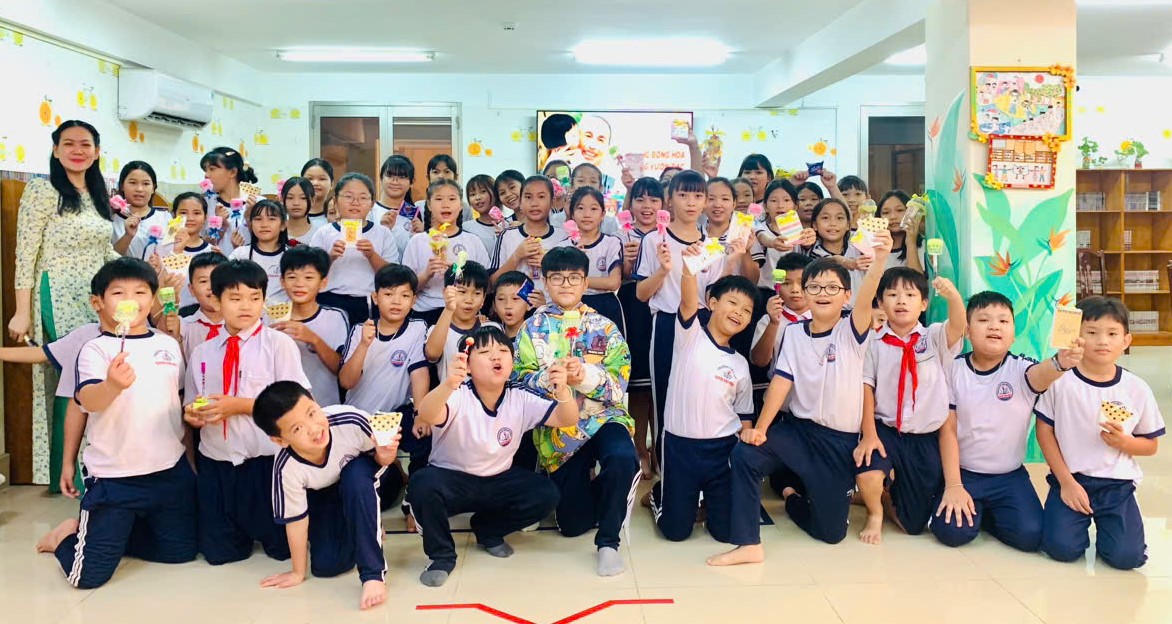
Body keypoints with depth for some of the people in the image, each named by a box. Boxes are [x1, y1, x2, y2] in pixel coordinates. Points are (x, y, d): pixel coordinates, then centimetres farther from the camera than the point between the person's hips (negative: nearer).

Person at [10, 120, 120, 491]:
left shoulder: (98, 194, 13)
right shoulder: (42, 190, -6)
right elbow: (25, 256, -9)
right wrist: (22, 312, -13)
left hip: (98, 303, 6)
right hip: (60, 303, -6)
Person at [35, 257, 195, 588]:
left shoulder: (169, 344, 6)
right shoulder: (96, 349, -9)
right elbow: (88, 401, -27)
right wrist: (112, 385, -49)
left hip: (171, 471, 5)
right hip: (113, 476, -4)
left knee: (180, 552, 12)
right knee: (89, 575, -6)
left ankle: (113, 533, 33)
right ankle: (69, 535, 27)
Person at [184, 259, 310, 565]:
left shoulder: (278, 344, -8)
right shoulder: (202, 352, 7)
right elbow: (191, 408, 15)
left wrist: (239, 405, -19)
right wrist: (192, 414, -10)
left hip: (266, 462, -4)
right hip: (215, 462, 4)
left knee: (282, 548, 5)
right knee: (218, 553, 9)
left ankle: (263, 528, 37)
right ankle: (245, 530, 39)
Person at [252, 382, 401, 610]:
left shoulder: (351, 421, -40)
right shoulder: (287, 469, -35)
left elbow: (380, 456, -18)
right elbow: (295, 520, -18)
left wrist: (384, 454, -43)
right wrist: (298, 572, -5)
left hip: (360, 473, -1)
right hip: (321, 494, 1)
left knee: (355, 478, -37)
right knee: (326, 566, -10)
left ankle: (374, 573, -28)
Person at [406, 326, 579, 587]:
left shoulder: (521, 398, -10)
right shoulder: (459, 396, -22)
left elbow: (567, 419, -18)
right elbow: (425, 416, -43)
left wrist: (563, 390, -41)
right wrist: (448, 384, -65)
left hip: (498, 481, 4)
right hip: (452, 479, -4)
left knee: (546, 494, -18)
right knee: (422, 484, -34)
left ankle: (488, 529, 11)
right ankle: (442, 555, -7)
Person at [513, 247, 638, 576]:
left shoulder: (604, 327, 4)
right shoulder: (533, 328, 6)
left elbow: (618, 385, -4)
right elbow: (521, 381, -4)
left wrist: (586, 376, -23)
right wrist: (551, 377, -24)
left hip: (603, 416, -1)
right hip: (557, 429, 1)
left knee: (622, 457, -37)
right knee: (573, 524, 1)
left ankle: (608, 542, -15)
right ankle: (589, 486, 37)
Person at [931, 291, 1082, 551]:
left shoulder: (1020, 369, -9)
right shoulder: (954, 371, -8)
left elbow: (1041, 374, -36)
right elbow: (948, 430, -8)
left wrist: (1060, 362, -61)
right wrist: (953, 485, -14)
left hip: (1010, 475, 1)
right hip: (964, 472, -1)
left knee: (1030, 535, -19)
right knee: (952, 531, -21)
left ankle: (985, 514, 13)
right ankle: (973, 509, 15)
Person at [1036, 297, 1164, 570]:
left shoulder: (1137, 390, -2)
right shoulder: (1060, 379, -8)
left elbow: (1151, 445, 7)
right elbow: (1044, 431, -3)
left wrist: (1124, 442, -16)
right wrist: (1066, 482, -8)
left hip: (1118, 485, 1)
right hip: (1070, 479, -1)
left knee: (1126, 556, -16)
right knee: (1061, 548, -18)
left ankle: (1104, 523, 17)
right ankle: (1080, 519, 16)